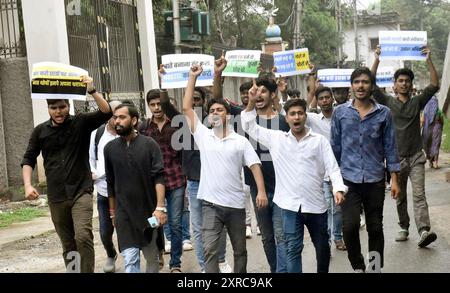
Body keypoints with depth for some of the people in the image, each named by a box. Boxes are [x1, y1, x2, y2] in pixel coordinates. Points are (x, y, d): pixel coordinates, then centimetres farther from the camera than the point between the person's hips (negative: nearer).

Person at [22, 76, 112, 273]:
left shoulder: (81, 123, -2)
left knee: (83, 236, -21)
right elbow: (28, 159, 10)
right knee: (68, 244, 11)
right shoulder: (40, 131, 5)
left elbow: (106, 113, -16)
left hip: (81, 192, -3)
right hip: (55, 197, 3)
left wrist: (92, 91, -29)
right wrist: (27, 184, -4)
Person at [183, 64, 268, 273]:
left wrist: (261, 191, -18)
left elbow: (254, 165, -3)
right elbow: (186, 108, 1)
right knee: (209, 249, -10)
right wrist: (193, 77, 0)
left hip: (236, 204, 1)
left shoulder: (240, 141, 2)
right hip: (211, 204, -1)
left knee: (240, 250, 15)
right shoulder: (203, 136, 3)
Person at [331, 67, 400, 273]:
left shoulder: (383, 113, 2)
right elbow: (335, 146, 8)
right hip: (349, 179, 0)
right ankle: (357, 267, 9)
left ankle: (376, 267, 25)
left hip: (375, 180, 1)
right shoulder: (340, 112, 3)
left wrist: (394, 180, 2)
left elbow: (390, 147, 5)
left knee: (375, 227, 8)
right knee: (350, 225, -11)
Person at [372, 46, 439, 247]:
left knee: (419, 194, -13)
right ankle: (404, 228, 24)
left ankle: (424, 230, -24)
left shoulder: (417, 102, 7)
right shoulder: (388, 102, 6)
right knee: (400, 197, 10)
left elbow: (434, 85, -2)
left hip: (415, 156, -1)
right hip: (396, 157, 1)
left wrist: (429, 60, -7)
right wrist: (377, 60, -9)